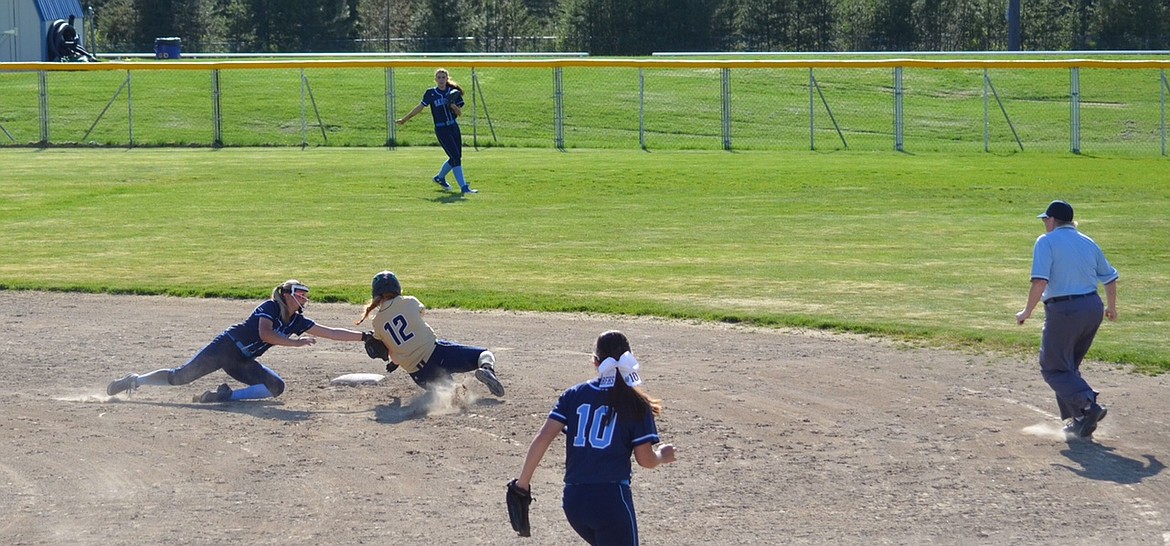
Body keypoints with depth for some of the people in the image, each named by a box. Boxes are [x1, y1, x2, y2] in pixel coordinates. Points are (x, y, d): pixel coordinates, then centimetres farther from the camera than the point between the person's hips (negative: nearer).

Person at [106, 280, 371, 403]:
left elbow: (330, 332, 5)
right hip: (226, 346, -7)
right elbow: (265, 334, -30)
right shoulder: (269, 307, -13)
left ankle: (226, 395, -10)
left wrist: (365, 336, 0)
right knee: (181, 377, -12)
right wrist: (294, 342, -32)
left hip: (243, 362, 7)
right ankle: (135, 380, 6)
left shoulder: (297, 321, 6)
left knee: (276, 387, -10)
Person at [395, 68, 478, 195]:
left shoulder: (453, 93, 4)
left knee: (457, 158, 10)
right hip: (441, 130, -5)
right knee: (455, 157, -13)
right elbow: (420, 107, 7)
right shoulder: (431, 93, -3)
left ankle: (440, 177, 35)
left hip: (454, 127, 5)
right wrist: (405, 119, 11)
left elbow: (460, 113, 4)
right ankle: (464, 187, -14)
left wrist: (454, 106, -17)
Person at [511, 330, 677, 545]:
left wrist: (523, 482, 8)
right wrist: (662, 455, 22)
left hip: (573, 500, 5)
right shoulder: (635, 404, -1)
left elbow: (543, 439, 1)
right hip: (612, 499, -5)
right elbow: (646, 460, -1)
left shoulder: (574, 395, 8)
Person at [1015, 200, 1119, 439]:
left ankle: (1087, 406, -20)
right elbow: (1110, 278, 21)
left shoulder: (1046, 242, -5)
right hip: (1093, 307, 7)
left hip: (1063, 311, -7)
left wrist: (1027, 312, -8)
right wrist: (1111, 308, 37)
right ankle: (1077, 419, 12)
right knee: (1068, 365, 21)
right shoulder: (1088, 243, 14)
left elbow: (1040, 281, -17)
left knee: (1053, 369, 1)